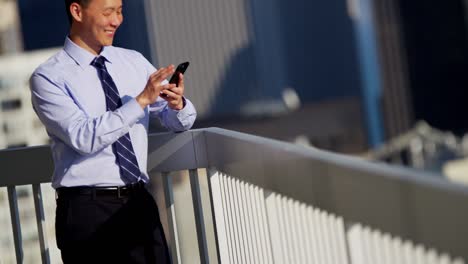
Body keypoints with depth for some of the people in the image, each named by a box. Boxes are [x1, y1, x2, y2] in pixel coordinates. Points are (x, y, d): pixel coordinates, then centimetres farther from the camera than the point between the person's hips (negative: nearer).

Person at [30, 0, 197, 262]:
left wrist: (177, 103, -11)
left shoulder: (134, 61, 9)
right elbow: (84, 137, -20)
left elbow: (179, 122, 11)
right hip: (87, 210, -4)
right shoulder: (48, 77, -7)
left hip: (140, 202, 5)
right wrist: (141, 100, -24)